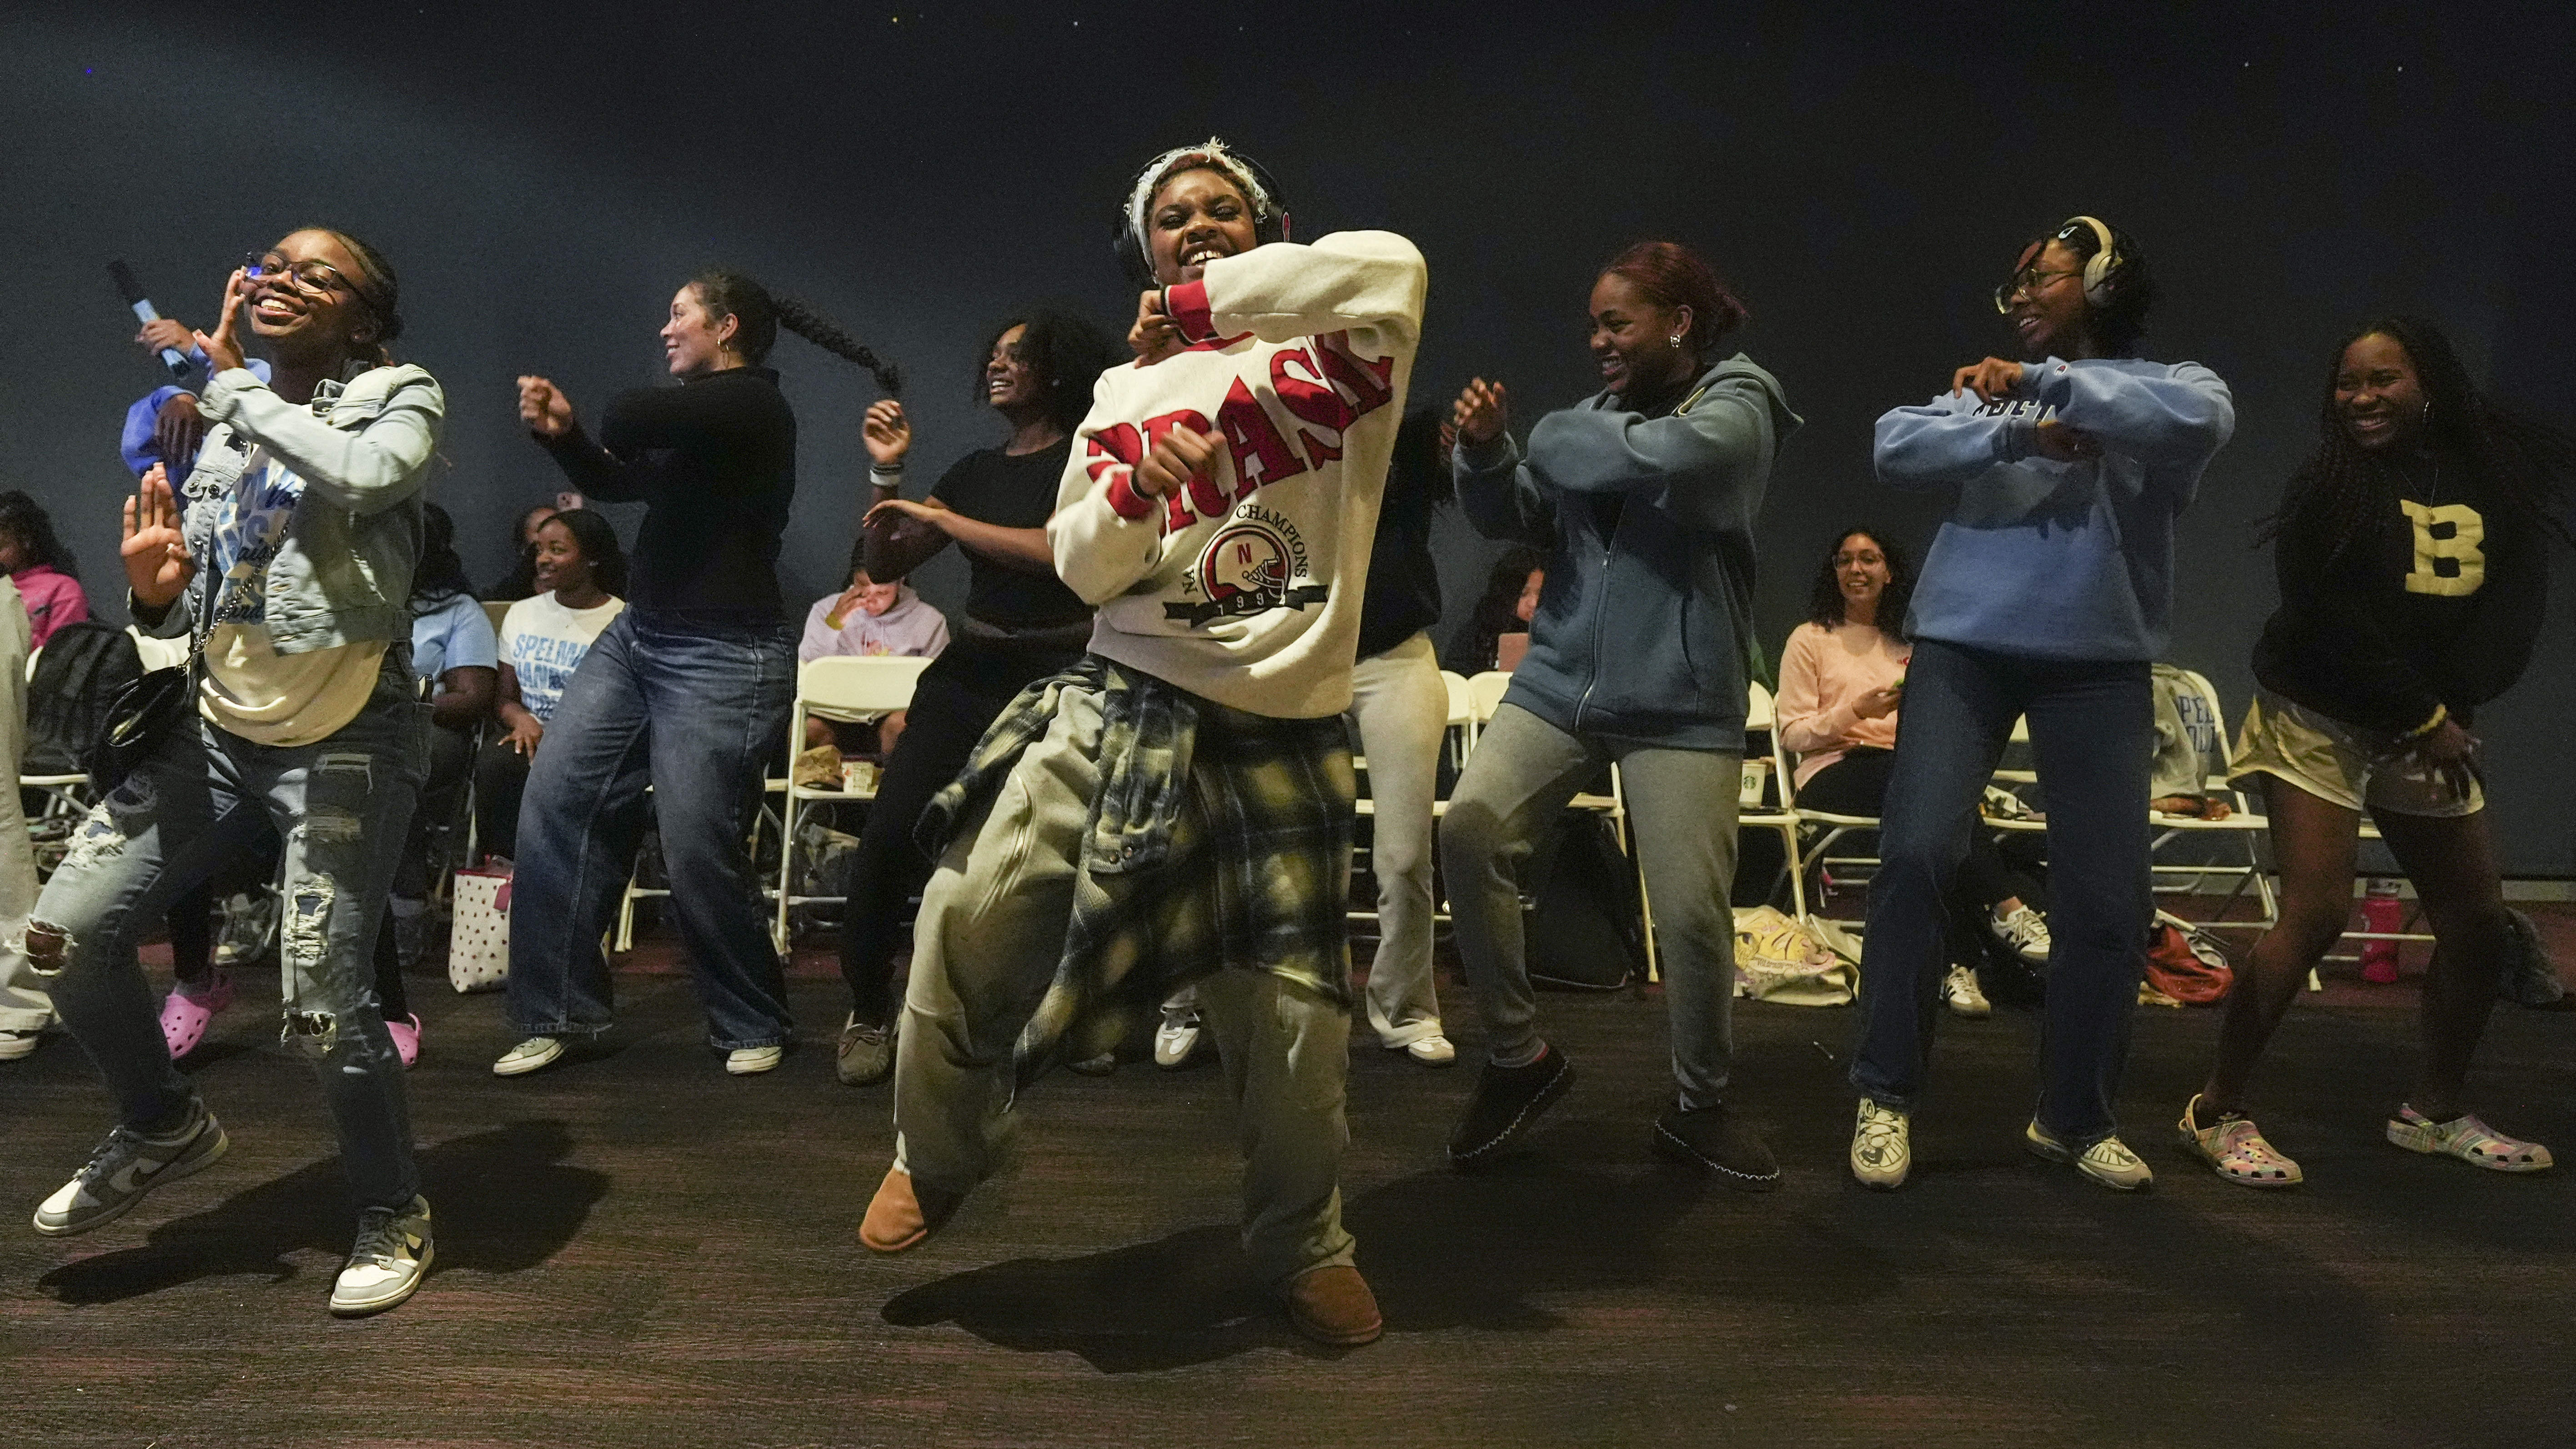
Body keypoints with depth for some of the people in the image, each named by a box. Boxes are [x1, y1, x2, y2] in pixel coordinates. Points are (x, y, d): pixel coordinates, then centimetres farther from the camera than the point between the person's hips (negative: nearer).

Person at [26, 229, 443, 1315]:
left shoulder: (400, 396, -2)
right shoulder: (225, 428, 14)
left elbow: (362, 479, -27)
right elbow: (187, 608, 15)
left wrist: (227, 380, -14)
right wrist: (152, 587, -9)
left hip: (344, 742, -6)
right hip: (219, 729, 7)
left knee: (323, 1003, -11)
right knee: (65, 929, -1)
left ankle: (394, 1214, 14)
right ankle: (162, 1127, 27)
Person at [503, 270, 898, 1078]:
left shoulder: (752, 404, -12)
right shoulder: (695, 412, 17)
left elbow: (629, 420, -26)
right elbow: (613, 479, 25)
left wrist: (599, 428, -2)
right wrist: (560, 433, 5)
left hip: (723, 656, -10)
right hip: (637, 638, 10)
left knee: (697, 852, -8)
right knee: (553, 803, 1)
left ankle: (754, 1027, 14)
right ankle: (559, 1014, 10)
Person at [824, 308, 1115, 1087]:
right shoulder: (975, 469, 14)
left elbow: (1059, 549, -21)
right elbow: (882, 565, 13)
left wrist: (941, 520, -14)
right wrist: (885, 474, -1)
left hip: (1058, 675, -4)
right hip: (969, 671, 5)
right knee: (890, 834, -11)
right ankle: (869, 1012, 4)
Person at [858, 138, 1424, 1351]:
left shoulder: (1323, 356, 4)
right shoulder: (1127, 394, 15)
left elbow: (1391, 267, -20)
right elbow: (1082, 568, 8)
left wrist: (1205, 299, -14)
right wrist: (1139, 488, -14)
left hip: (1282, 733, -2)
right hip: (1122, 703, 3)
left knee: (1294, 1009, 0)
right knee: (973, 910, -9)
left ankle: (1304, 1245, 25)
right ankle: (937, 1153, 18)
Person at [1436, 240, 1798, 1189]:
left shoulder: (1738, 409, -1)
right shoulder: (1595, 414, 13)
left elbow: (1656, 460, -22)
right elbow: (1508, 519, 10)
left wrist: (1552, 437, -6)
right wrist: (1486, 449, -10)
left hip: (1681, 700, -4)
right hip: (1558, 680, 4)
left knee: (1693, 910, -7)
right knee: (1469, 828, -17)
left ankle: (1698, 1107, 19)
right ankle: (1518, 1056, 2)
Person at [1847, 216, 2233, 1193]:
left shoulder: (2169, 382, 9)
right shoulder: (1987, 391, 14)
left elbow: (2201, 419, -15)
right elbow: (1897, 447, -4)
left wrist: (2046, 382, -20)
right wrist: (2020, 434, -17)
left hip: (2100, 665, 0)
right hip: (1964, 647, 0)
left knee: (2108, 899, 2)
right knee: (1916, 855, -14)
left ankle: (2075, 1117, 21)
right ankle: (1887, 1094, 0)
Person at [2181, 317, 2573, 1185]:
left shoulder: (2497, 476, 4)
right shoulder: (2329, 485, -7)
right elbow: (2328, 619, -13)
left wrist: (2450, 709, -13)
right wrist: (2422, 715, -13)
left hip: (2431, 731, 5)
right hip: (2319, 722, -5)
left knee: (2480, 925, 8)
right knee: (2315, 917, -15)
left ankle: (2435, 1111, 28)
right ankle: (2218, 1112, -4)